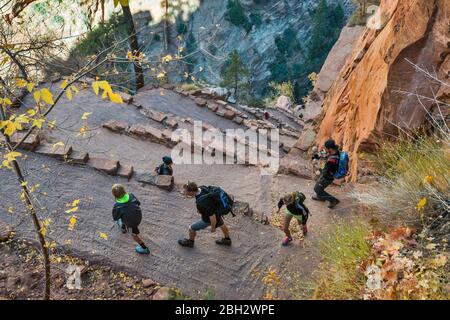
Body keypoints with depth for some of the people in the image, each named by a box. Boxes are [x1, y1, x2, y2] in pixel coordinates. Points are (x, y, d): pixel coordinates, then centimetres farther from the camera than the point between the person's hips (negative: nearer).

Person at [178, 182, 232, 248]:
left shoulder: (201, 203, -44)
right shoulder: (202, 188, -22)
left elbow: (212, 216, -34)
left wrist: (213, 227, -15)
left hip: (208, 219, -7)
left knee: (192, 228, 15)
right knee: (221, 224, 33)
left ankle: (190, 242, 45)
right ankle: (227, 240, 59)